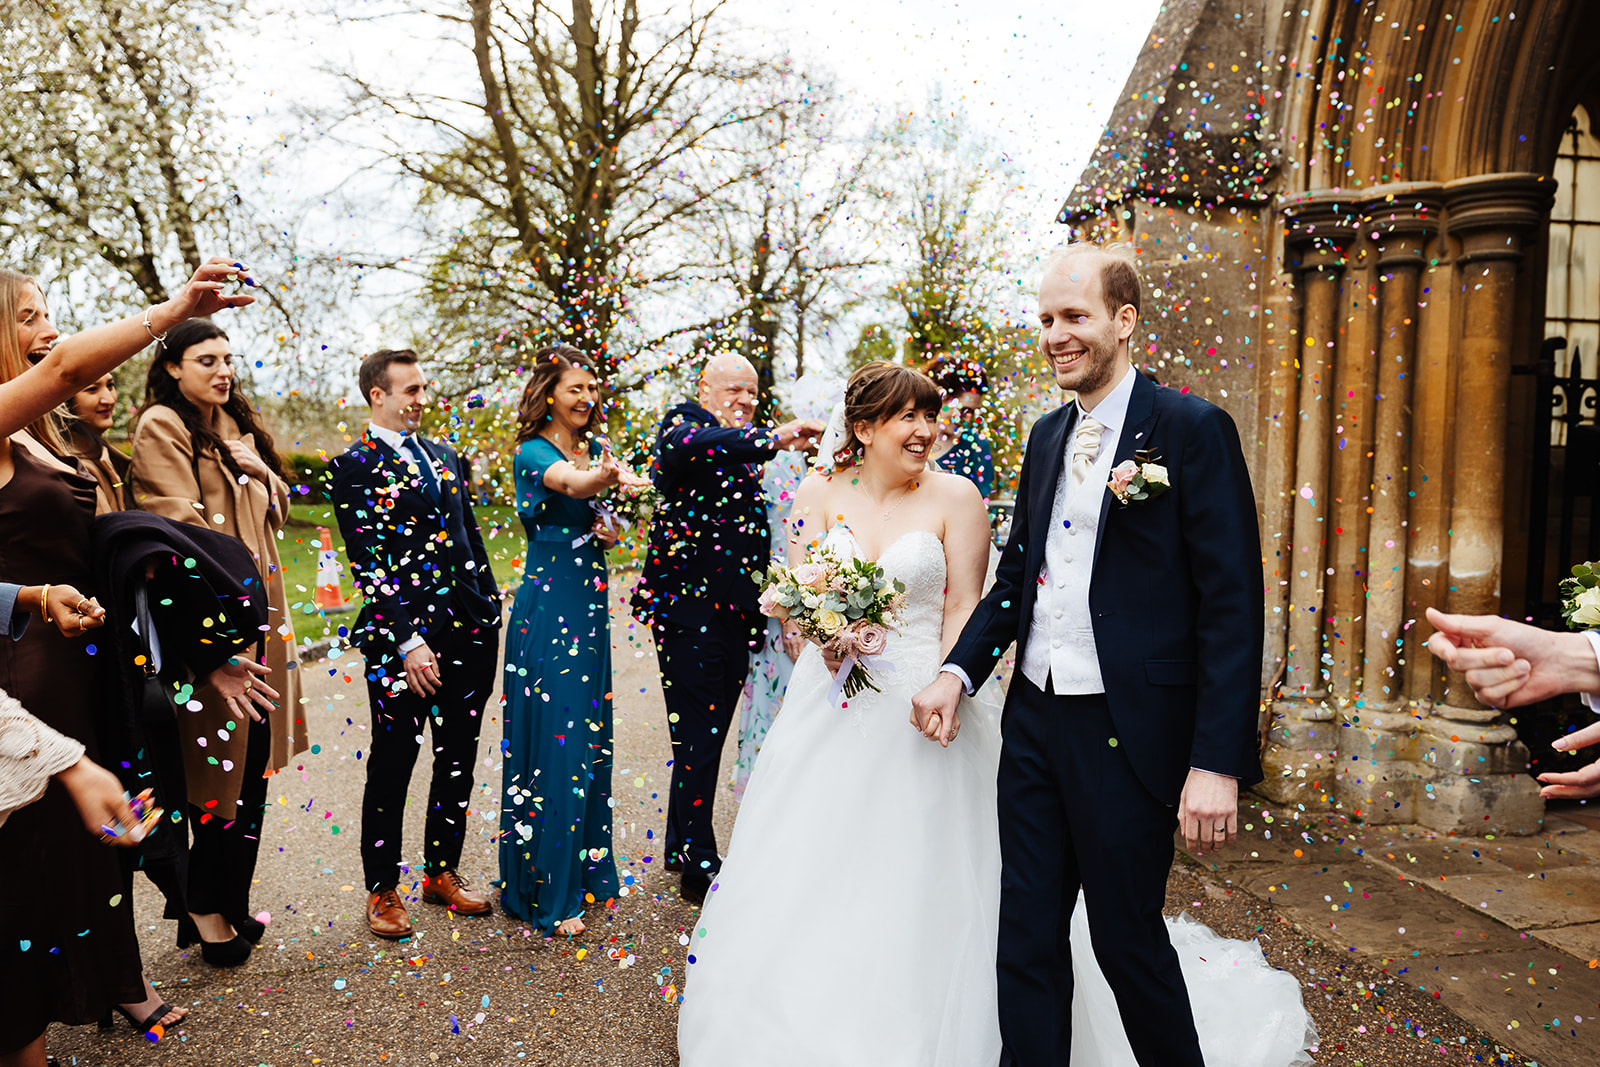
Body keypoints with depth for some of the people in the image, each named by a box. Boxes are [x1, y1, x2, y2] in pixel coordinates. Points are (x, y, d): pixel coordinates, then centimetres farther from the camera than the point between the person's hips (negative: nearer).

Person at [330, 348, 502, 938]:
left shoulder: (444, 455, 15)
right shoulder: (355, 465, -4)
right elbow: (368, 563, -12)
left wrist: (492, 612, 12)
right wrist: (407, 642, -17)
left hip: (469, 633, 6)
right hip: (403, 636, -6)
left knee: (458, 759, 14)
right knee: (392, 767, 5)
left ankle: (442, 871, 30)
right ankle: (382, 888, 21)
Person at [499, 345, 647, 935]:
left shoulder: (597, 450, 11)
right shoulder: (533, 452, -12)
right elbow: (569, 484, -35)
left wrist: (610, 531, -1)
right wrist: (607, 478, -56)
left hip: (591, 606, 8)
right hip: (547, 610, -8)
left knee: (589, 737, 15)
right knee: (553, 742, -5)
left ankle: (586, 868, 31)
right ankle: (547, 892, 6)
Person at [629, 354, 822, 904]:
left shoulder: (745, 450, 19)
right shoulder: (684, 420, -4)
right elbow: (688, 445, -30)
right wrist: (772, 438, -38)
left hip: (733, 611, 8)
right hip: (689, 605, -8)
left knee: (707, 737, 15)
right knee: (698, 740, -3)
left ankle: (681, 847, 29)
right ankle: (699, 865, 8)